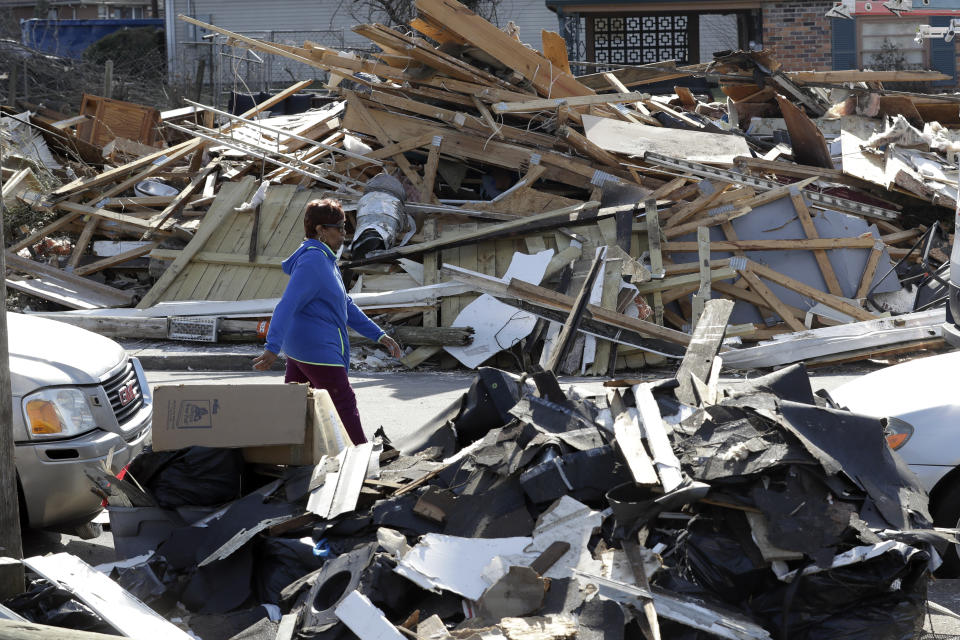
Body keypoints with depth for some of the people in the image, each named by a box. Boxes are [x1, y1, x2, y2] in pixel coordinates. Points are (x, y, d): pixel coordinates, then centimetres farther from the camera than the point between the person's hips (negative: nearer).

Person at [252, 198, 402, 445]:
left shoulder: (325, 259, 17)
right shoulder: (313, 262, -17)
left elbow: (345, 305, 24)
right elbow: (287, 306, -27)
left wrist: (379, 335, 22)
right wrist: (272, 348, -36)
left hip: (301, 347, 10)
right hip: (318, 350, -10)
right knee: (345, 405, -1)